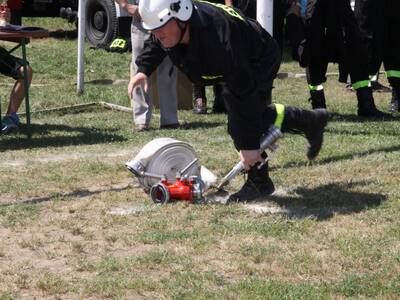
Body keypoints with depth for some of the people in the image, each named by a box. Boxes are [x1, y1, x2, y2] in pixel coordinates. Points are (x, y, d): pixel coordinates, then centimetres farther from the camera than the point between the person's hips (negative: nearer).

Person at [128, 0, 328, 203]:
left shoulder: (216, 39, -45)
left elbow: (243, 92, -42)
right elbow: (155, 45, 5)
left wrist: (250, 144, -40)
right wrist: (144, 69, -14)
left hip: (261, 61, -9)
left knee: (239, 124, -19)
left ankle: (258, 183, 0)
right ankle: (310, 121, 39)